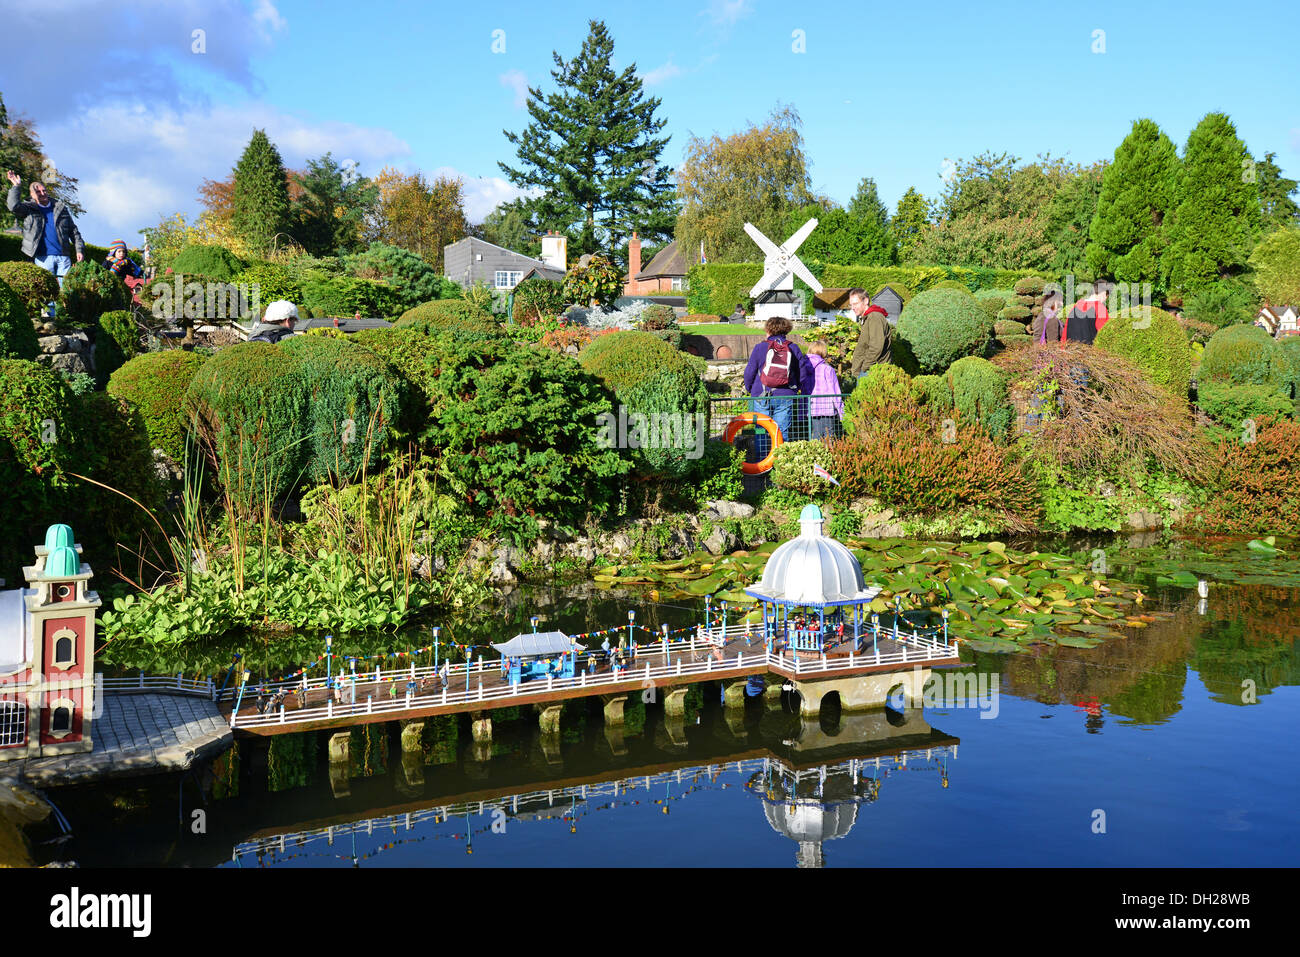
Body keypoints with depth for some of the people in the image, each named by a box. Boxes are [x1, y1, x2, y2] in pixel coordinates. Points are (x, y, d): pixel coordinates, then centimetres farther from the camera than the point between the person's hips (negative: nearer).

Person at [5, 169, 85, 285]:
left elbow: (74, 231, 16)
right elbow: (13, 206, -11)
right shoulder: (28, 209, 10)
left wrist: (79, 249, 7)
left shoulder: (60, 208, 16)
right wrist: (15, 186, -10)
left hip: (63, 257, 2)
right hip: (43, 258, -2)